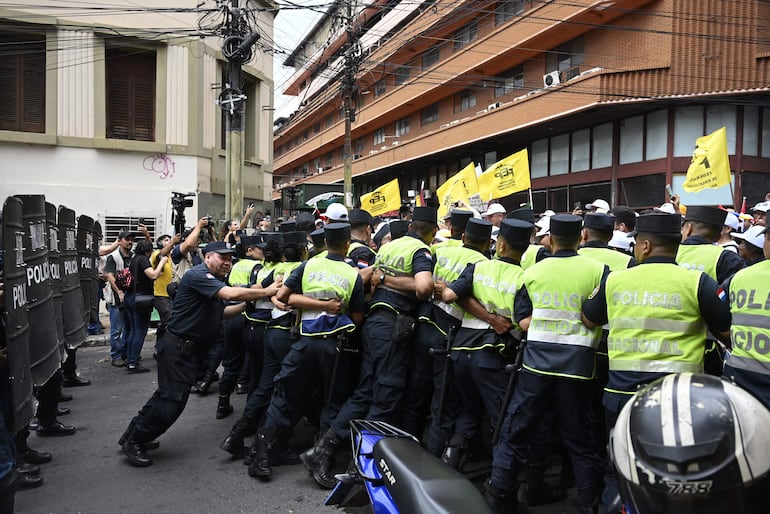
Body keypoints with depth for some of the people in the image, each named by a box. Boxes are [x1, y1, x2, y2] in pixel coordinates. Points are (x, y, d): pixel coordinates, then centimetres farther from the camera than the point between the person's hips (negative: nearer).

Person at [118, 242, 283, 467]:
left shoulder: (212, 280, 16)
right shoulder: (198, 275, -19)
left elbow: (221, 311, 16)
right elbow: (230, 294, -32)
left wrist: (248, 303, 4)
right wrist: (267, 291, -26)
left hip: (190, 349, 10)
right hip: (177, 347, -10)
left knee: (168, 395, 18)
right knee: (172, 401, -7)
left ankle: (134, 432, 33)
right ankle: (134, 442, 10)